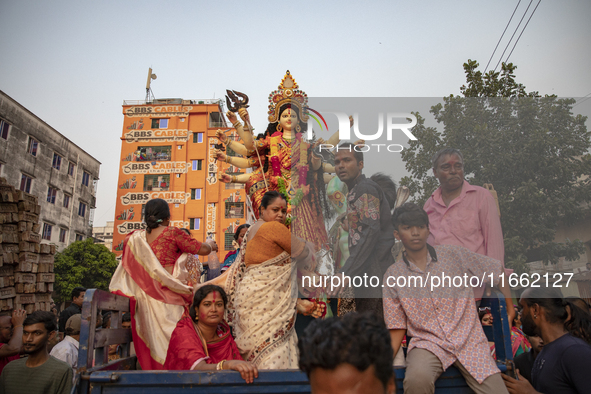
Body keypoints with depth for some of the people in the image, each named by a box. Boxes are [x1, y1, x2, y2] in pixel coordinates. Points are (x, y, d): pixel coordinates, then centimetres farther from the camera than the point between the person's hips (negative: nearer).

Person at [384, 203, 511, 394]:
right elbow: (397, 328, 4)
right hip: (427, 343, -1)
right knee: (417, 378, -32)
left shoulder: (453, 254, 3)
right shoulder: (392, 276, 2)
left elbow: (497, 270, 14)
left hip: (468, 340, 1)